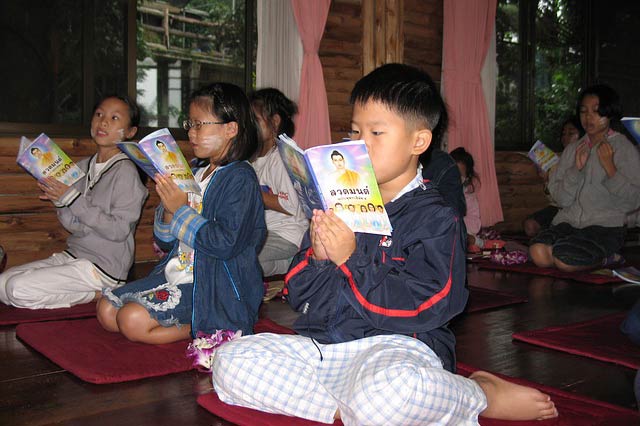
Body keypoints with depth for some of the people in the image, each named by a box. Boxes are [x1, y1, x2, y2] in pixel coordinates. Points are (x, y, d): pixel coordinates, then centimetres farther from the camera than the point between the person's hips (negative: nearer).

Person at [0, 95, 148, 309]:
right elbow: (73, 225, 8)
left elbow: (119, 231, -19)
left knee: (18, 289, -16)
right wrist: (59, 201, -13)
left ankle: (99, 294, -5)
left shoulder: (125, 171, -13)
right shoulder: (82, 167, 9)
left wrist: (73, 199, -19)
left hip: (104, 267, -8)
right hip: (73, 256, 8)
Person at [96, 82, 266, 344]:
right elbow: (166, 241, 15)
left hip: (216, 288, -9)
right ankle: (198, 322, 2)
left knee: (132, 320, -22)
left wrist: (181, 210, -18)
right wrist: (168, 207, -6)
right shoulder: (195, 173, 13)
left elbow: (226, 244, -24)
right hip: (177, 274, 10)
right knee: (106, 310, 4)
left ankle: (204, 328, -4)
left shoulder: (240, 178, -13)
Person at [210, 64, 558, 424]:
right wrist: (317, 256, -9)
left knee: (386, 392, -40)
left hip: (397, 344, -5)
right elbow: (299, 295, 13)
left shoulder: (434, 217, -2)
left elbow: (422, 307, -14)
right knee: (230, 361, -13)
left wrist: (350, 260, -17)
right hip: (324, 342, 6)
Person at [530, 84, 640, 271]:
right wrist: (576, 169, -8)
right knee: (538, 252, -26)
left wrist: (609, 167, -14)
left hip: (605, 227, -4)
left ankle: (607, 258, 1)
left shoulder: (624, 149, 3)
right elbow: (560, 199, 6)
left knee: (563, 259, -30)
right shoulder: (572, 149, 15)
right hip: (568, 222, 4)